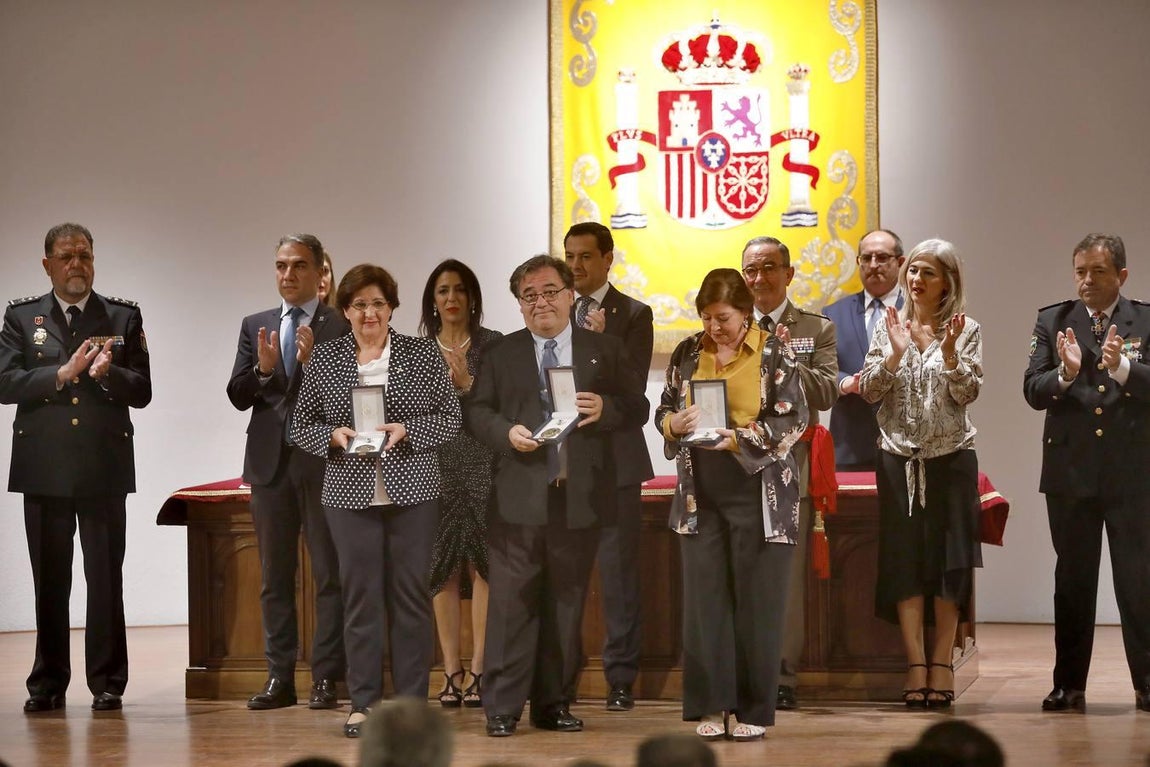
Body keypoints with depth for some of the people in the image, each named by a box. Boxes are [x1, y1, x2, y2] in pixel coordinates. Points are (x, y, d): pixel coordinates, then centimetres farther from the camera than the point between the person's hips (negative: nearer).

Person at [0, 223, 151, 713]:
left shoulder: (124, 317, 8)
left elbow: (142, 391, 2)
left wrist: (108, 374, -17)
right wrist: (61, 374, -13)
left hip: (104, 465, -1)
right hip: (44, 465, 1)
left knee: (106, 577, -1)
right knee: (49, 578, 5)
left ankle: (107, 682, 5)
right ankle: (48, 683, 12)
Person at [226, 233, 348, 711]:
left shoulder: (342, 327, -1)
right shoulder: (255, 327, 13)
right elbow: (238, 397, 6)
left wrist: (314, 363, -22)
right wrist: (263, 368, -12)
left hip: (323, 462, -4)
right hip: (271, 462, 4)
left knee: (329, 573, -2)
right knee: (275, 576, 7)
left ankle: (326, 678, 1)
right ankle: (280, 677, 11)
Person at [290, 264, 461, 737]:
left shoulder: (423, 354, 4)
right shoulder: (325, 358, 6)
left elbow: (450, 418, 3)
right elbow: (301, 425, 9)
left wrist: (405, 429, -13)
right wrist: (334, 436, -10)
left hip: (412, 491, -1)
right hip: (350, 493, 1)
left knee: (410, 593, 1)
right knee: (360, 595, 1)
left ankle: (412, 701, 8)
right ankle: (363, 703, 8)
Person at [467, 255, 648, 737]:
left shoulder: (605, 351, 10)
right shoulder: (501, 355, 11)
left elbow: (637, 408, 7)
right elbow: (478, 412, 7)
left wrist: (606, 408, -13)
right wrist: (506, 432, -12)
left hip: (579, 498, 1)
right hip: (519, 497, -1)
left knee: (566, 604, 7)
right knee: (512, 602, -5)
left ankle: (554, 704, 15)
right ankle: (502, 707, -1)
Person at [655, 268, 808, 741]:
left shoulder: (773, 353, -3)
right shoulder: (687, 354, 7)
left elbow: (793, 420, -7)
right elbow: (663, 410, 13)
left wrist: (741, 440, -19)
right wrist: (675, 423, -11)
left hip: (760, 493, -3)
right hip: (701, 494, 3)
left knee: (758, 601, -1)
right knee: (705, 598, 1)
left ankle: (754, 710, 6)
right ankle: (711, 706, 7)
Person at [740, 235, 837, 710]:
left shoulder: (816, 329, 9)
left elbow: (827, 393, -1)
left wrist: (789, 361, -13)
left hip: (791, 466, -1)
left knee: (788, 577, -2)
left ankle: (784, 677, 2)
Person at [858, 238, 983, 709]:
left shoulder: (965, 330, 1)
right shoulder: (889, 327, 5)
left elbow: (967, 393, -6)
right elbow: (869, 392, -1)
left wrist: (948, 353, -19)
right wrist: (896, 352, -14)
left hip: (950, 457, -1)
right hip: (899, 456, 1)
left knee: (947, 558, 1)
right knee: (905, 558, -1)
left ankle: (942, 662, 7)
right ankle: (916, 664, 2)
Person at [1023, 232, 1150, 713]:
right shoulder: (1052, 322, 6)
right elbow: (1033, 392, -2)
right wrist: (1066, 373, -22)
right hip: (1071, 471, 2)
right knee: (1072, 579, 8)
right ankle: (1069, 684, 12)